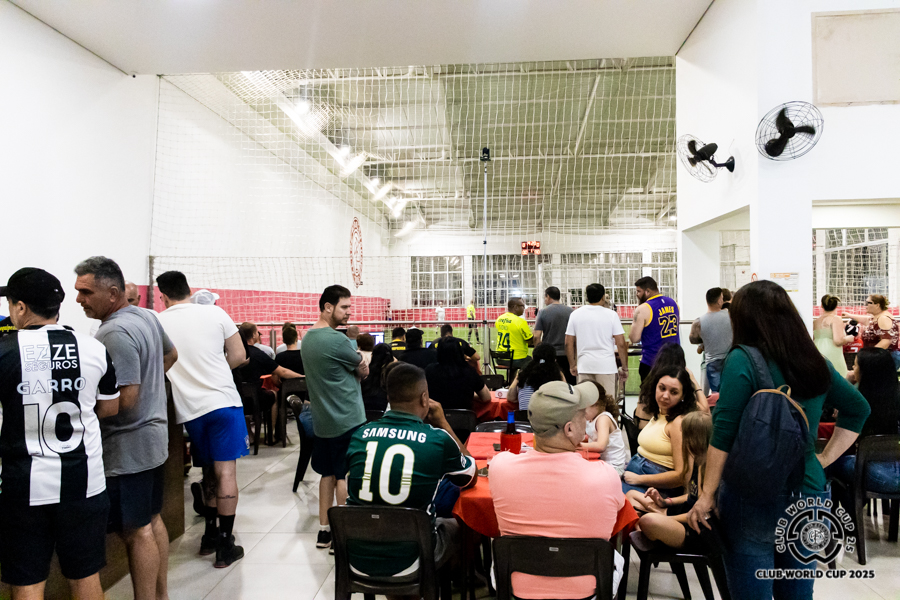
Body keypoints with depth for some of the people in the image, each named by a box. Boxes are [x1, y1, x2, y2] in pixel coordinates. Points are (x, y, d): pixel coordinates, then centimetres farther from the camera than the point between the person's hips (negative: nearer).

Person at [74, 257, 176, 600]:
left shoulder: (114, 333, -22)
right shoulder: (147, 316, 6)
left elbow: (124, 400, -25)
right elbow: (171, 355, 23)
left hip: (127, 448, -10)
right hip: (154, 436, 10)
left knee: (136, 532, 0)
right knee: (152, 520, 19)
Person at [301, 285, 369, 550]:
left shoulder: (308, 338, 9)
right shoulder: (337, 340, -20)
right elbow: (364, 371, -7)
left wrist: (351, 371, 4)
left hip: (322, 419, 9)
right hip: (346, 419, -9)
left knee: (328, 473, 15)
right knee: (346, 477, 0)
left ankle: (324, 531, 23)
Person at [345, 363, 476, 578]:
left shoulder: (360, 434, -6)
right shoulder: (439, 439, -15)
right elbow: (471, 477, 6)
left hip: (356, 561, 3)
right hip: (406, 563, -3)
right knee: (454, 526, 25)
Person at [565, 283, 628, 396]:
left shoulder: (575, 314, 4)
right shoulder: (611, 315, -3)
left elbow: (569, 343, 6)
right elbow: (621, 344, -6)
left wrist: (572, 365, 16)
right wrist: (625, 368, 3)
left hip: (584, 366, 3)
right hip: (606, 366, -2)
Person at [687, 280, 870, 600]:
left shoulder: (743, 360, -12)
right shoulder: (817, 364, 6)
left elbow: (723, 435, -14)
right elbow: (858, 409, 21)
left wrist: (706, 495, -9)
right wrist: (826, 457, 18)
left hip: (753, 497, -6)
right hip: (809, 493, 6)